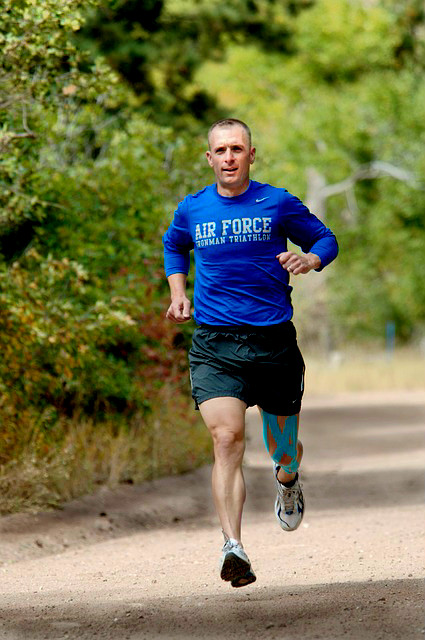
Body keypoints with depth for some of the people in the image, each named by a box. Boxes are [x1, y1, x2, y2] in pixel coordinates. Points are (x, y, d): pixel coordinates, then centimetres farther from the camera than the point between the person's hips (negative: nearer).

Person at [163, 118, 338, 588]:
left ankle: (287, 482, 51)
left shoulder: (278, 204, 1)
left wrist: (310, 259, -11)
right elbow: (173, 246, 29)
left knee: (285, 451, 12)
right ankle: (233, 548, -29)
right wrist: (178, 293, 14)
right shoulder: (191, 210, 8)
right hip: (214, 344, 0)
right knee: (226, 438, -21)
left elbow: (324, 238, 12)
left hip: (274, 339, 0)